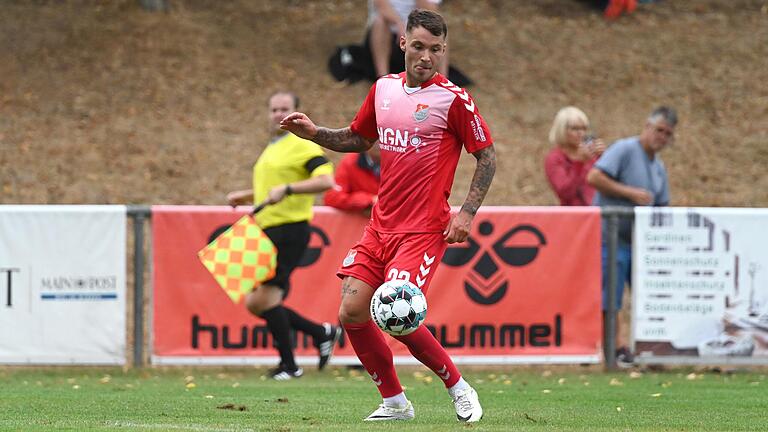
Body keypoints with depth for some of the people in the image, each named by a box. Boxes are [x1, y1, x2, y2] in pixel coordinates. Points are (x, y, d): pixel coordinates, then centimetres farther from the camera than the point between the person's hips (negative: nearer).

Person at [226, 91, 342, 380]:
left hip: (290, 230, -10)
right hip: (267, 232, 10)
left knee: (266, 297, -14)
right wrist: (244, 197, 20)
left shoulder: (303, 146, -7)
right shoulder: (271, 150, 22)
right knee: (255, 303, 6)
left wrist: (287, 189, -27)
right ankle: (323, 333, 18)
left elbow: (326, 181, -21)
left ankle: (289, 365, -3)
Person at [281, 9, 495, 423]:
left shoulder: (452, 98, -8)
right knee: (351, 314, -4)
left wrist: (467, 213, -12)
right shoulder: (383, 89, 8)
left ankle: (458, 388, 6)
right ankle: (394, 403, 12)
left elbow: (487, 156, -3)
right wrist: (314, 133, 7)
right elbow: (358, 139, 24)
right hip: (380, 227, 6)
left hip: (424, 230, -6)